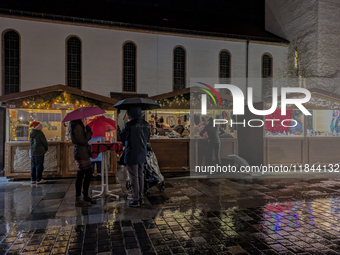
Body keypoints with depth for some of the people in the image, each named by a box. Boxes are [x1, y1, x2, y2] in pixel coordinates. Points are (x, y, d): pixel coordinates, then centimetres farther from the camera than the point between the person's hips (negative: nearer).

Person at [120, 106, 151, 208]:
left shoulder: (129, 125, -19)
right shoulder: (146, 124, 1)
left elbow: (122, 137, -12)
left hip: (132, 154, -6)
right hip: (142, 154, 6)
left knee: (134, 177, 3)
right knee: (141, 175, 16)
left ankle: (136, 200, 13)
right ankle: (141, 198, 26)